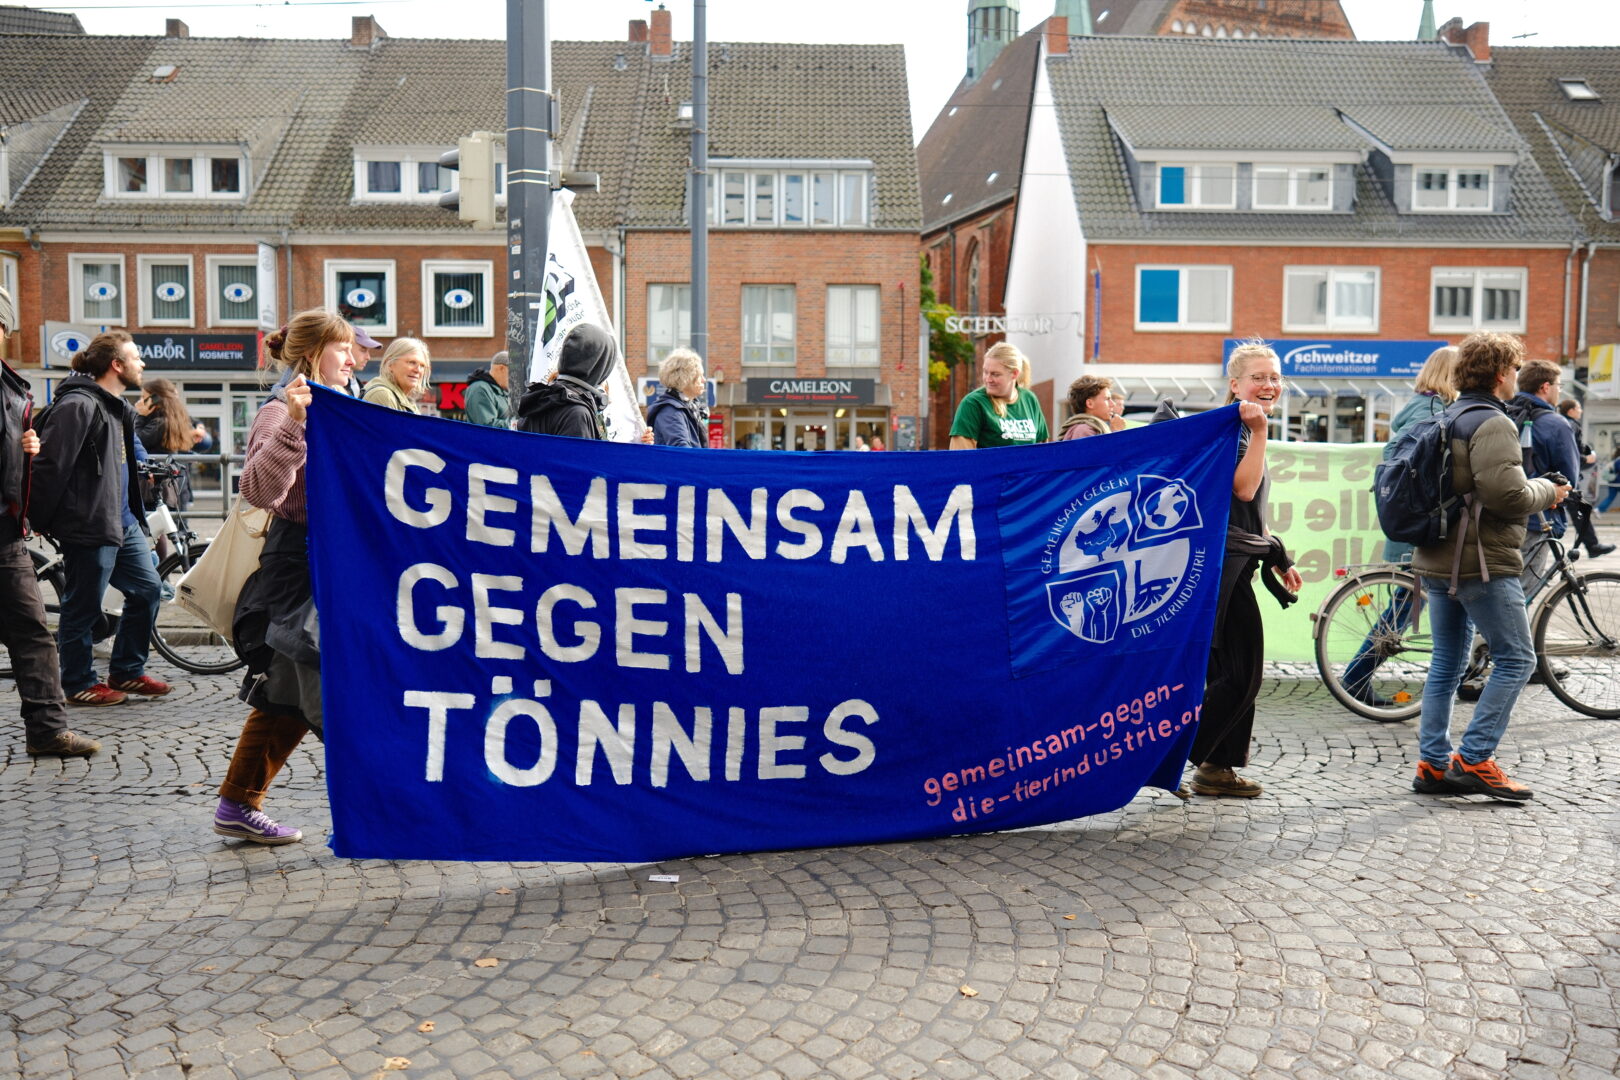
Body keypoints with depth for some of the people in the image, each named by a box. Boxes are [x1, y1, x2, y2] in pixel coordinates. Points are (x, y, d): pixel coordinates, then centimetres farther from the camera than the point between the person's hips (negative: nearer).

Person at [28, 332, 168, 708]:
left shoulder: (118, 408, 16)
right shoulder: (78, 405, -15)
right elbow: (50, 465, -19)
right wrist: (42, 521, -14)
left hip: (124, 522, 10)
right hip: (89, 526, -10)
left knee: (147, 589, 12)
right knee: (83, 608, 3)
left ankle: (127, 672, 24)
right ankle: (79, 684, 17)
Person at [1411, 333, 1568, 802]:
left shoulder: (1450, 419, 16)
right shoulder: (1492, 424, -14)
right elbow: (1505, 492, -24)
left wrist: (1536, 490, 19)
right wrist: (1546, 492, -5)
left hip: (1438, 560, 9)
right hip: (1482, 563, -9)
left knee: (1447, 662, 12)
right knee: (1516, 659, 0)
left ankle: (1433, 764, 14)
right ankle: (1474, 759, -3)